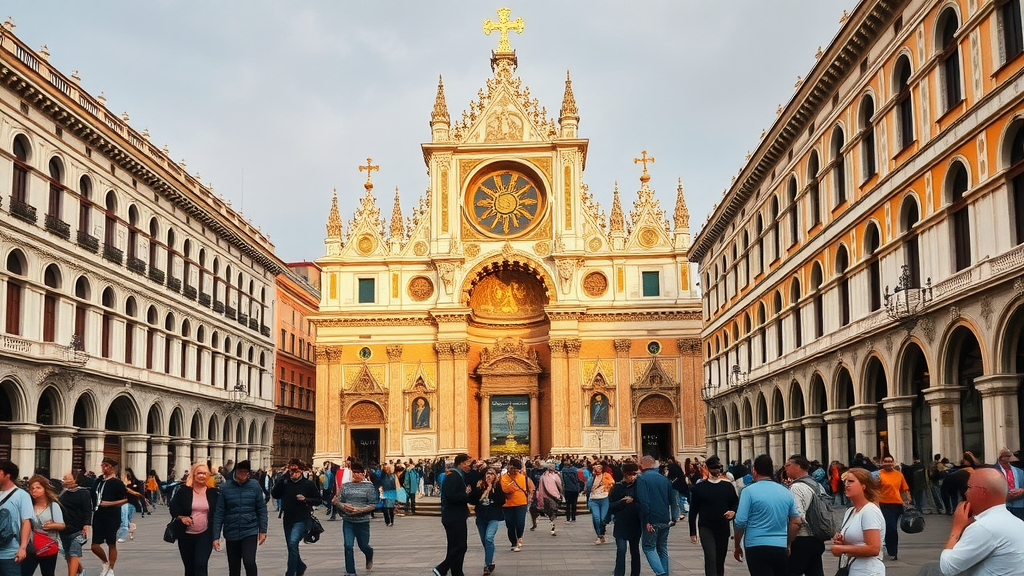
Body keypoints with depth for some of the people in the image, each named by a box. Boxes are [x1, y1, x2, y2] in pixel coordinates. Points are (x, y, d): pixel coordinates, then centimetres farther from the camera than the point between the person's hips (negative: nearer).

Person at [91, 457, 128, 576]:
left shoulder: (117, 482, -9)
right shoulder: (99, 481, 10)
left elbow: (125, 499, -13)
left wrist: (110, 503, -21)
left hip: (112, 518, -6)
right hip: (98, 517, 6)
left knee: (111, 544, 5)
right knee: (95, 546, 5)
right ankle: (105, 563, 30)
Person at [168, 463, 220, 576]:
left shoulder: (213, 492, -2)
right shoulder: (184, 491, -3)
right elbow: (172, 506, 5)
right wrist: (181, 517, -11)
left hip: (205, 535, -1)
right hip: (186, 535, 2)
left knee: (201, 565, -13)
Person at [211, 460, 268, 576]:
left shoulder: (254, 486, -4)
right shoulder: (225, 488, -6)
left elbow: (261, 509, 1)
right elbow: (218, 513, -4)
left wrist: (263, 530, -1)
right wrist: (216, 536, -6)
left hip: (250, 532, -1)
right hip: (231, 533, 1)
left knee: (249, 562, -19)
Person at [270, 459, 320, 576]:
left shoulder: (308, 484, -5)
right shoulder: (285, 483, 3)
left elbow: (318, 500, 1)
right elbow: (274, 495, -4)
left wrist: (305, 499, -16)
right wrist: (282, 479, -12)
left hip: (301, 520, -5)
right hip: (288, 520, 5)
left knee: (293, 543, -22)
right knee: (292, 547, 15)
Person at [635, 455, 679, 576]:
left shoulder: (642, 479, -7)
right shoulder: (665, 479, 12)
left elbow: (643, 501, -17)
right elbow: (673, 500, 9)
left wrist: (646, 521, -16)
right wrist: (674, 517, 7)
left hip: (652, 520, -6)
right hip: (665, 520, 6)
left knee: (648, 547, 2)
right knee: (662, 548, 16)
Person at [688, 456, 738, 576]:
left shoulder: (728, 486, 5)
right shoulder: (699, 487, -1)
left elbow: (735, 504, 15)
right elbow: (693, 511, 3)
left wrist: (733, 512, -9)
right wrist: (693, 532, 0)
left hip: (723, 529, 3)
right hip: (706, 529, -3)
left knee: (720, 560, 11)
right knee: (710, 559, -15)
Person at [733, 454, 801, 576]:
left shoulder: (749, 491, -7)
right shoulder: (785, 492, 8)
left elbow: (740, 522, -10)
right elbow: (796, 522, 11)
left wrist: (737, 546, 2)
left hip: (757, 547, -5)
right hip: (781, 548, 5)